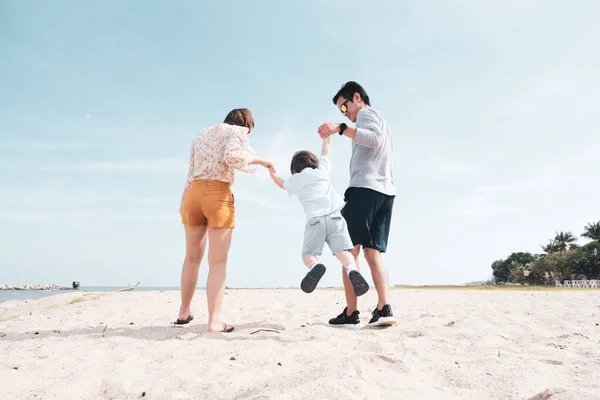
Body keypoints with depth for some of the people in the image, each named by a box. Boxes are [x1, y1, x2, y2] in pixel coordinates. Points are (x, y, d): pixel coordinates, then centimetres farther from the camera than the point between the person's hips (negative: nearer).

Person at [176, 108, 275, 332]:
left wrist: (183, 201, 18)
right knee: (218, 262, -3)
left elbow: (191, 173, 19)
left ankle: (184, 312, 26)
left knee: (192, 257, 18)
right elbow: (231, 156, -15)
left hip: (193, 194, 6)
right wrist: (258, 160, -4)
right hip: (219, 195, -6)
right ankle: (214, 321, -6)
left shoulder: (201, 135, 24)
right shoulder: (237, 131, 6)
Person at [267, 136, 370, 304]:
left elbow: (282, 184, 45)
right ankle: (352, 270, -42)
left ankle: (315, 266, -29)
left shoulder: (295, 180, 22)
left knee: (308, 254, 5)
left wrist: (272, 174, 64)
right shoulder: (322, 170, 24)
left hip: (315, 220, -1)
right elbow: (324, 153, 43)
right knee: (342, 250, -11)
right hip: (335, 216, 1)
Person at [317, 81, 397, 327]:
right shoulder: (379, 121, 35)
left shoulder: (367, 113, 6)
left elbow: (374, 138, -16)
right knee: (373, 253, 1)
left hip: (366, 187, -9)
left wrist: (341, 129, -26)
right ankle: (384, 308, -11)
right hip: (386, 191, 9)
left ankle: (351, 312, -12)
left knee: (349, 248, -9)